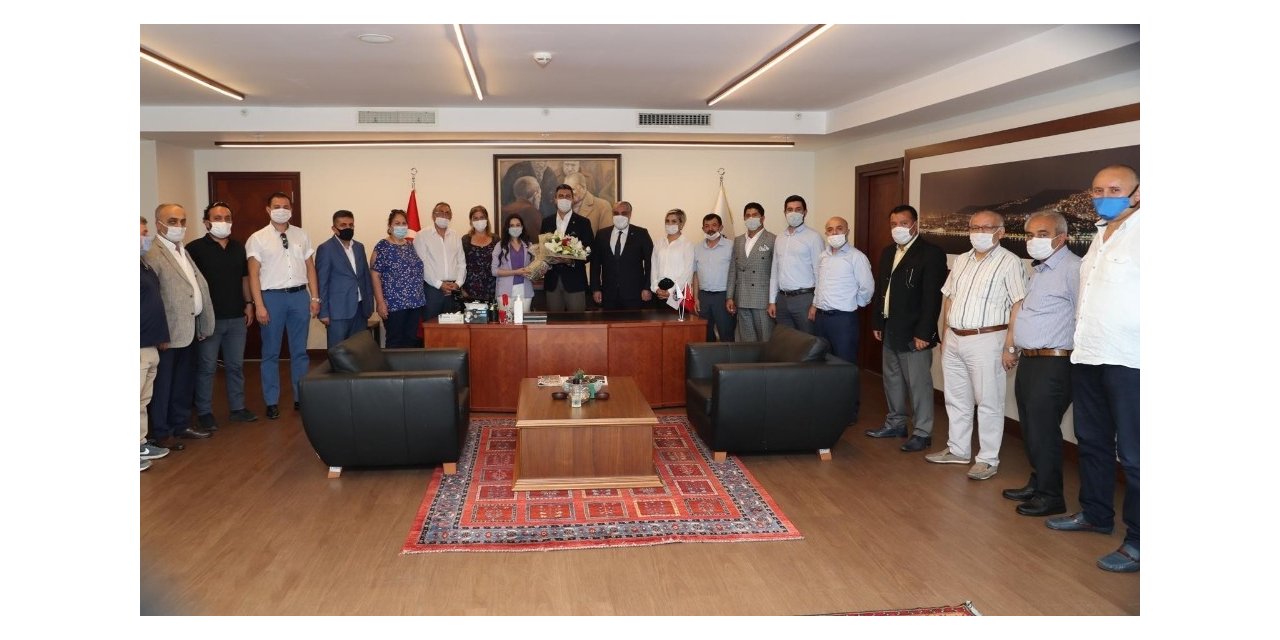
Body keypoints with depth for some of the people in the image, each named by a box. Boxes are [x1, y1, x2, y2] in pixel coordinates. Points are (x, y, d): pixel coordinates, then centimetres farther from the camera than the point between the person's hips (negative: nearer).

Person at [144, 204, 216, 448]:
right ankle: (161, 432, 16)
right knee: (162, 384, 5)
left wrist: (203, 325, 12)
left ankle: (181, 425, 31)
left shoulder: (184, 252, 15)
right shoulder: (152, 254, -15)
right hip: (169, 333, -8)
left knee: (185, 383, 18)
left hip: (190, 331, 8)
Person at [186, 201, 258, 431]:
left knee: (236, 365, 12)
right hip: (209, 318, -5)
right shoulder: (195, 248, -7)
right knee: (207, 367, 3)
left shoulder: (238, 248, 10)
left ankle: (238, 408, 21)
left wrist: (248, 304, 10)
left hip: (237, 317, 5)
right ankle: (204, 412, 13)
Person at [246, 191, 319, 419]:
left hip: (299, 295, 3)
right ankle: (272, 402, 15)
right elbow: (253, 274, -4)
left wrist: (315, 298, 4)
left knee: (299, 350, 10)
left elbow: (310, 268, 10)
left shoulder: (301, 235, 9)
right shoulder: (257, 238, -1)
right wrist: (259, 306, -10)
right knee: (271, 353, 6)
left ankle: (301, 397, 20)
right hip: (272, 297, -2)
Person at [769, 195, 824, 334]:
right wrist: (772, 300, 11)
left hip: (805, 298, -5)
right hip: (783, 299, 5)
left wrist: (816, 304, -11)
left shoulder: (813, 237, -5)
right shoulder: (779, 238, 12)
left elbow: (819, 272, -7)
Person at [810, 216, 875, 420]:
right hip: (821, 316, 7)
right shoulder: (824, 256, 12)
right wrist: (815, 304, 14)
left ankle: (851, 410, 9)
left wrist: (852, 304, -1)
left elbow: (867, 287, -12)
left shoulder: (856, 257, -11)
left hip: (843, 318, -7)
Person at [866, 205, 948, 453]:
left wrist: (923, 333, -19)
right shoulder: (887, 253, 13)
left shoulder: (931, 253, -12)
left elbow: (933, 297, -16)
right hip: (889, 330, 8)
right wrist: (877, 323, 12)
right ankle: (896, 423, 31)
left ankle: (922, 433, 9)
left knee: (918, 384, -1)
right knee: (892, 379, 17)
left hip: (913, 332, -8)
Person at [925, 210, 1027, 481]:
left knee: (988, 403, 0)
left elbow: (1019, 307, -13)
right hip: (953, 339, 7)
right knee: (955, 398, 15)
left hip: (986, 340, -7)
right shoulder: (961, 260, 13)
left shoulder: (1009, 262, -9)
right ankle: (957, 450, 28)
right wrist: (946, 334, 14)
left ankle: (988, 459, 10)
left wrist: (1009, 346, -17)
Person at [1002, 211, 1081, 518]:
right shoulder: (1038, 269, 17)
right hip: (1028, 362, 9)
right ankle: (1037, 483, 28)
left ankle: (1050, 496, 8)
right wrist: (1015, 347, 23)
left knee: (1043, 430, -4)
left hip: (1053, 364, -9)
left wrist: (1075, 355, -15)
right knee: (1030, 428, 15)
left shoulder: (1073, 269, -14)